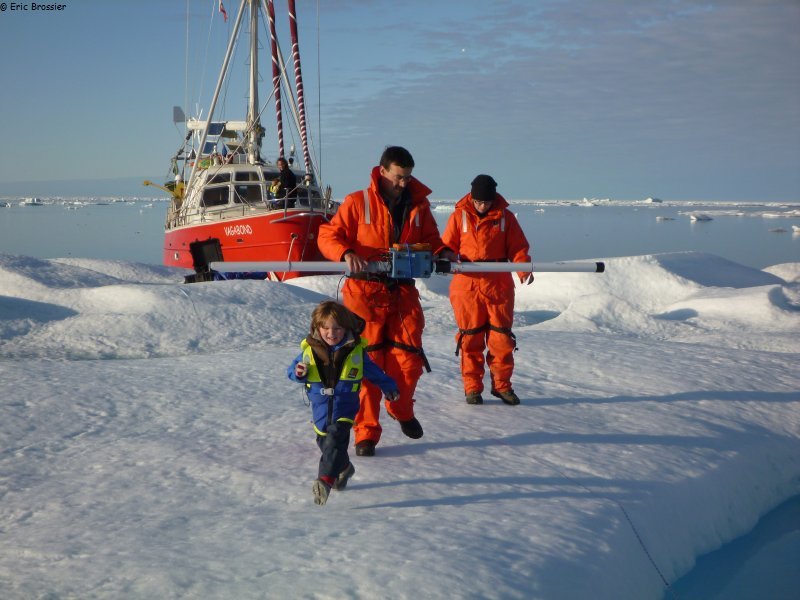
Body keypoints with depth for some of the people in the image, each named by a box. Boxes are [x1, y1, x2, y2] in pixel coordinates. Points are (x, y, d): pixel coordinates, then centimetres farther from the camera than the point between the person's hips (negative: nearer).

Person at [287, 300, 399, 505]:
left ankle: (325, 481, -30)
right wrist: (298, 373, -19)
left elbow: (373, 371, 11)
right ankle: (343, 468, 43)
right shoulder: (309, 349, -3)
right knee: (324, 442, 15)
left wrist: (389, 387, 22)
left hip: (345, 406, -3)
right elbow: (292, 370, 5)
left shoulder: (355, 350, -4)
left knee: (336, 438, -23)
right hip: (320, 407, 3)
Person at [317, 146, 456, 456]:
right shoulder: (358, 202, -2)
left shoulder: (418, 204, 10)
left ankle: (401, 410, 30)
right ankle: (366, 433, 6)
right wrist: (347, 254, -21)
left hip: (403, 292, 3)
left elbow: (429, 239, 21)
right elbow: (328, 235, -2)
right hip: (366, 292, -3)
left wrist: (442, 252, -1)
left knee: (409, 358, -1)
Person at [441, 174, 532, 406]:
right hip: (467, 283, -1)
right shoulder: (459, 216, 3)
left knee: (501, 337, 2)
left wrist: (523, 269, -11)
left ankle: (502, 385, 15)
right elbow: (447, 246, 6)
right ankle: (472, 387, 12)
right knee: (470, 337, 3)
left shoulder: (505, 216, 6)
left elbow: (518, 247, 6)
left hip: (499, 284, 1)